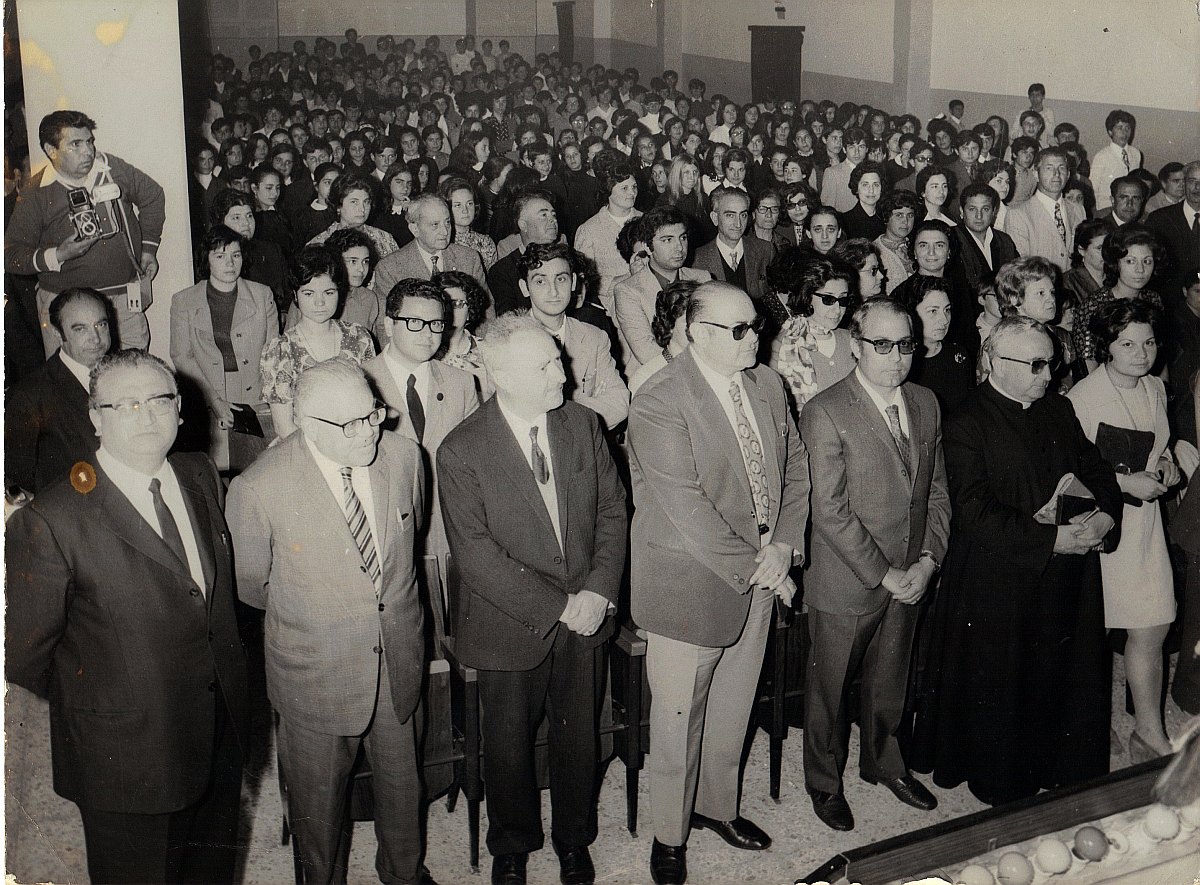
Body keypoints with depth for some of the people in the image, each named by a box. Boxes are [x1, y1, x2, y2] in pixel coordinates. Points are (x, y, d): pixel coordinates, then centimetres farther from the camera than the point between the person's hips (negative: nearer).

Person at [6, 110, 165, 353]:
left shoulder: (113, 168, 1)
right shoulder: (35, 194, -5)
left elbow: (152, 196, 20)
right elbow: (11, 255, -5)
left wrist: (148, 249, 15)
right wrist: (56, 256, -21)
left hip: (125, 298, 2)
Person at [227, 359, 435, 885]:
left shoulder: (402, 455, -11)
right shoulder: (260, 487, -23)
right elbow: (249, 583, -5)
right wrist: (304, 609, 7)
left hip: (397, 658, 4)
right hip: (317, 670, -3)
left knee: (401, 779, 24)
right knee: (319, 797, 17)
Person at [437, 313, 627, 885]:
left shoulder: (582, 425, -2)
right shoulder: (461, 452, -17)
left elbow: (613, 509, 3)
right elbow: (476, 555, -18)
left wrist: (600, 588, -11)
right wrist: (556, 606, -19)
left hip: (586, 618, 3)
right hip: (512, 626, -3)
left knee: (580, 735, 17)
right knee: (509, 742, 15)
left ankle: (574, 839, 42)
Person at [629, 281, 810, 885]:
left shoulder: (767, 385, 4)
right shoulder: (659, 403, -19)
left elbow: (796, 467, 9)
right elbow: (685, 506, -23)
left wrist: (783, 545, -5)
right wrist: (752, 566, -19)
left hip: (758, 577, 6)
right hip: (688, 585, -6)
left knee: (732, 708, 20)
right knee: (679, 717, 8)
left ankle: (716, 805, 43)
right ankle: (669, 835, 28)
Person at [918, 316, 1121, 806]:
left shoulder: (1059, 410, 10)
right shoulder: (966, 424, -13)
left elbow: (1096, 469, 16)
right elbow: (975, 512, -20)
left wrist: (1104, 516, -6)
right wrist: (1050, 539, -23)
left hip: (1066, 579, 6)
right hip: (997, 579, -6)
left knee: (1065, 675, 13)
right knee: (998, 687, 5)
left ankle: (1059, 768, 32)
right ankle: (999, 784, 23)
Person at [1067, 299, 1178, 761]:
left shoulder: (1156, 388, 7)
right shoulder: (1081, 398, -16)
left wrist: (1167, 465, 2)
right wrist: (1124, 482, -19)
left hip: (1144, 515, 6)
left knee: (1152, 627, 4)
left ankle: (1150, 734, 14)